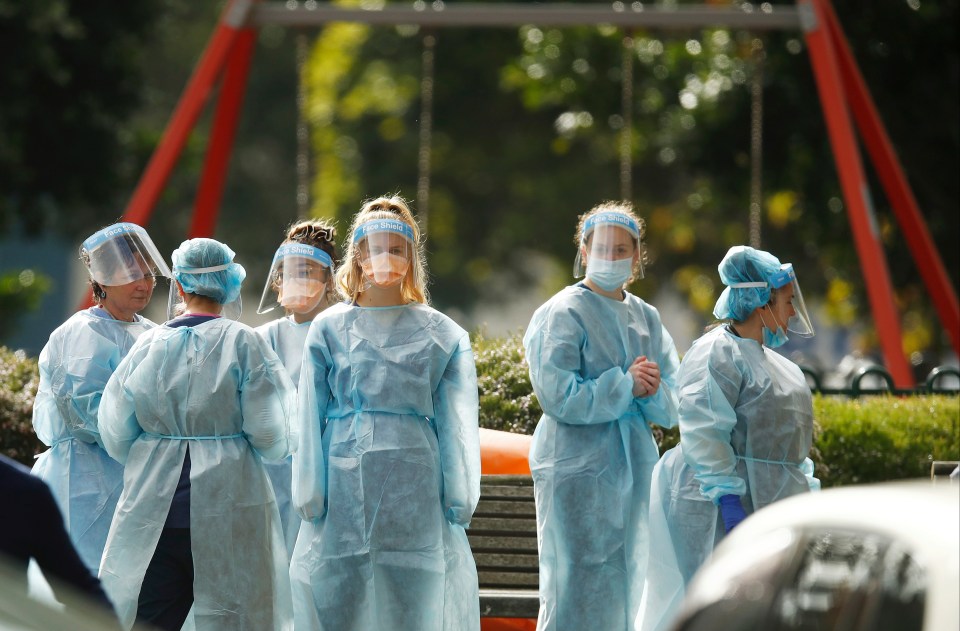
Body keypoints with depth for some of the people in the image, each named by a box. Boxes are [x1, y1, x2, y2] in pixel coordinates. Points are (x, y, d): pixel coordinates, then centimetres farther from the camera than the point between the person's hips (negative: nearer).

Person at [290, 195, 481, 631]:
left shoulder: (442, 335, 8)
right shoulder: (330, 329, 9)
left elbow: (456, 424, 6)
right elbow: (310, 419, 7)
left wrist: (458, 504, 1)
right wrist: (310, 498, 1)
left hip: (416, 494, 0)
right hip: (346, 492, 0)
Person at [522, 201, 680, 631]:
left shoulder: (647, 319, 12)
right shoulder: (563, 315, -6)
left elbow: (673, 408, 9)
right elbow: (558, 397, -16)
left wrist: (652, 391, -13)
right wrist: (625, 384, -14)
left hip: (633, 467, 7)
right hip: (576, 467, -7)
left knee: (627, 591, 9)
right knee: (579, 590, -8)